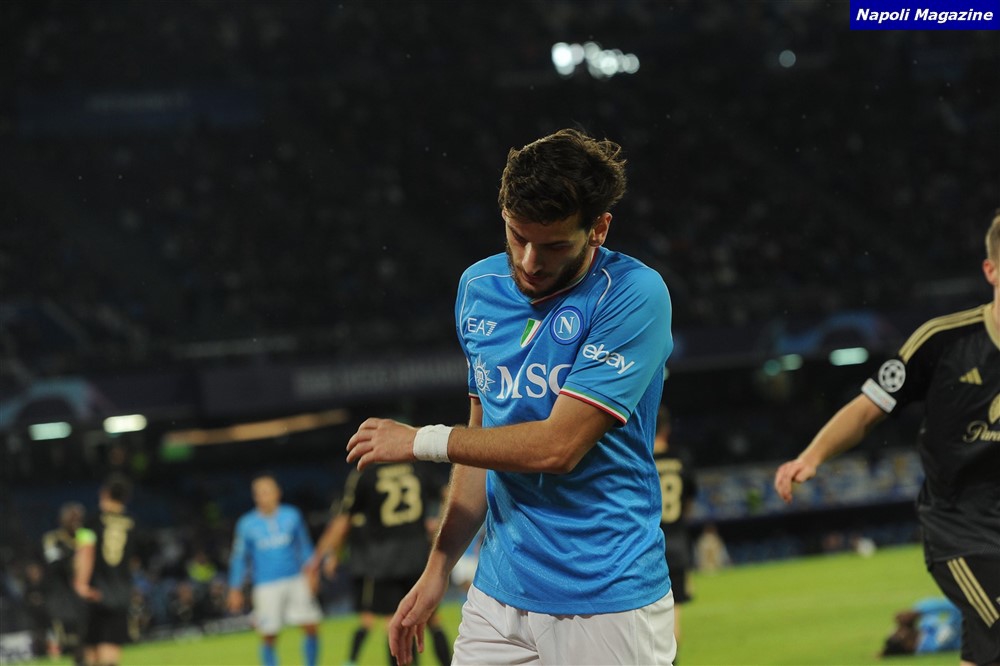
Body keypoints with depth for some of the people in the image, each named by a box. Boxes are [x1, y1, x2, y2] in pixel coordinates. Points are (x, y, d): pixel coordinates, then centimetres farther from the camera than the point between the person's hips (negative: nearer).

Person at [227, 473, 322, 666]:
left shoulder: (292, 516, 3)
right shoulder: (247, 524, 0)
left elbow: (305, 548, 12)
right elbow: (239, 559, 7)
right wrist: (235, 590, 7)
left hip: (296, 579, 1)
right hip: (266, 586, -1)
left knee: (310, 627, -5)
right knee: (268, 637, -3)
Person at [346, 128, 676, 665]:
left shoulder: (633, 295, -14)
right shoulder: (478, 288, 7)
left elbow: (559, 446, -17)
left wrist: (421, 441, -5)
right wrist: (438, 570, 13)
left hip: (607, 604, -5)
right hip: (498, 596, 5)